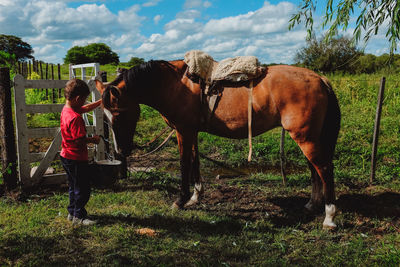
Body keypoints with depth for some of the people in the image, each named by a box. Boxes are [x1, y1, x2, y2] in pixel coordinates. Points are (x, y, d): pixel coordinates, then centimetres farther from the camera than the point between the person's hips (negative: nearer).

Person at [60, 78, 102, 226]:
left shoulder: (66, 109, 4)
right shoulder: (75, 117, -27)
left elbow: (86, 108, 19)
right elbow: (80, 140, -28)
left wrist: (101, 101, 17)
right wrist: (93, 140, -11)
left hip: (66, 157, 10)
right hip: (77, 159, -10)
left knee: (74, 187, 22)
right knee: (82, 189, 4)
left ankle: (72, 212, 34)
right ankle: (79, 216, 16)